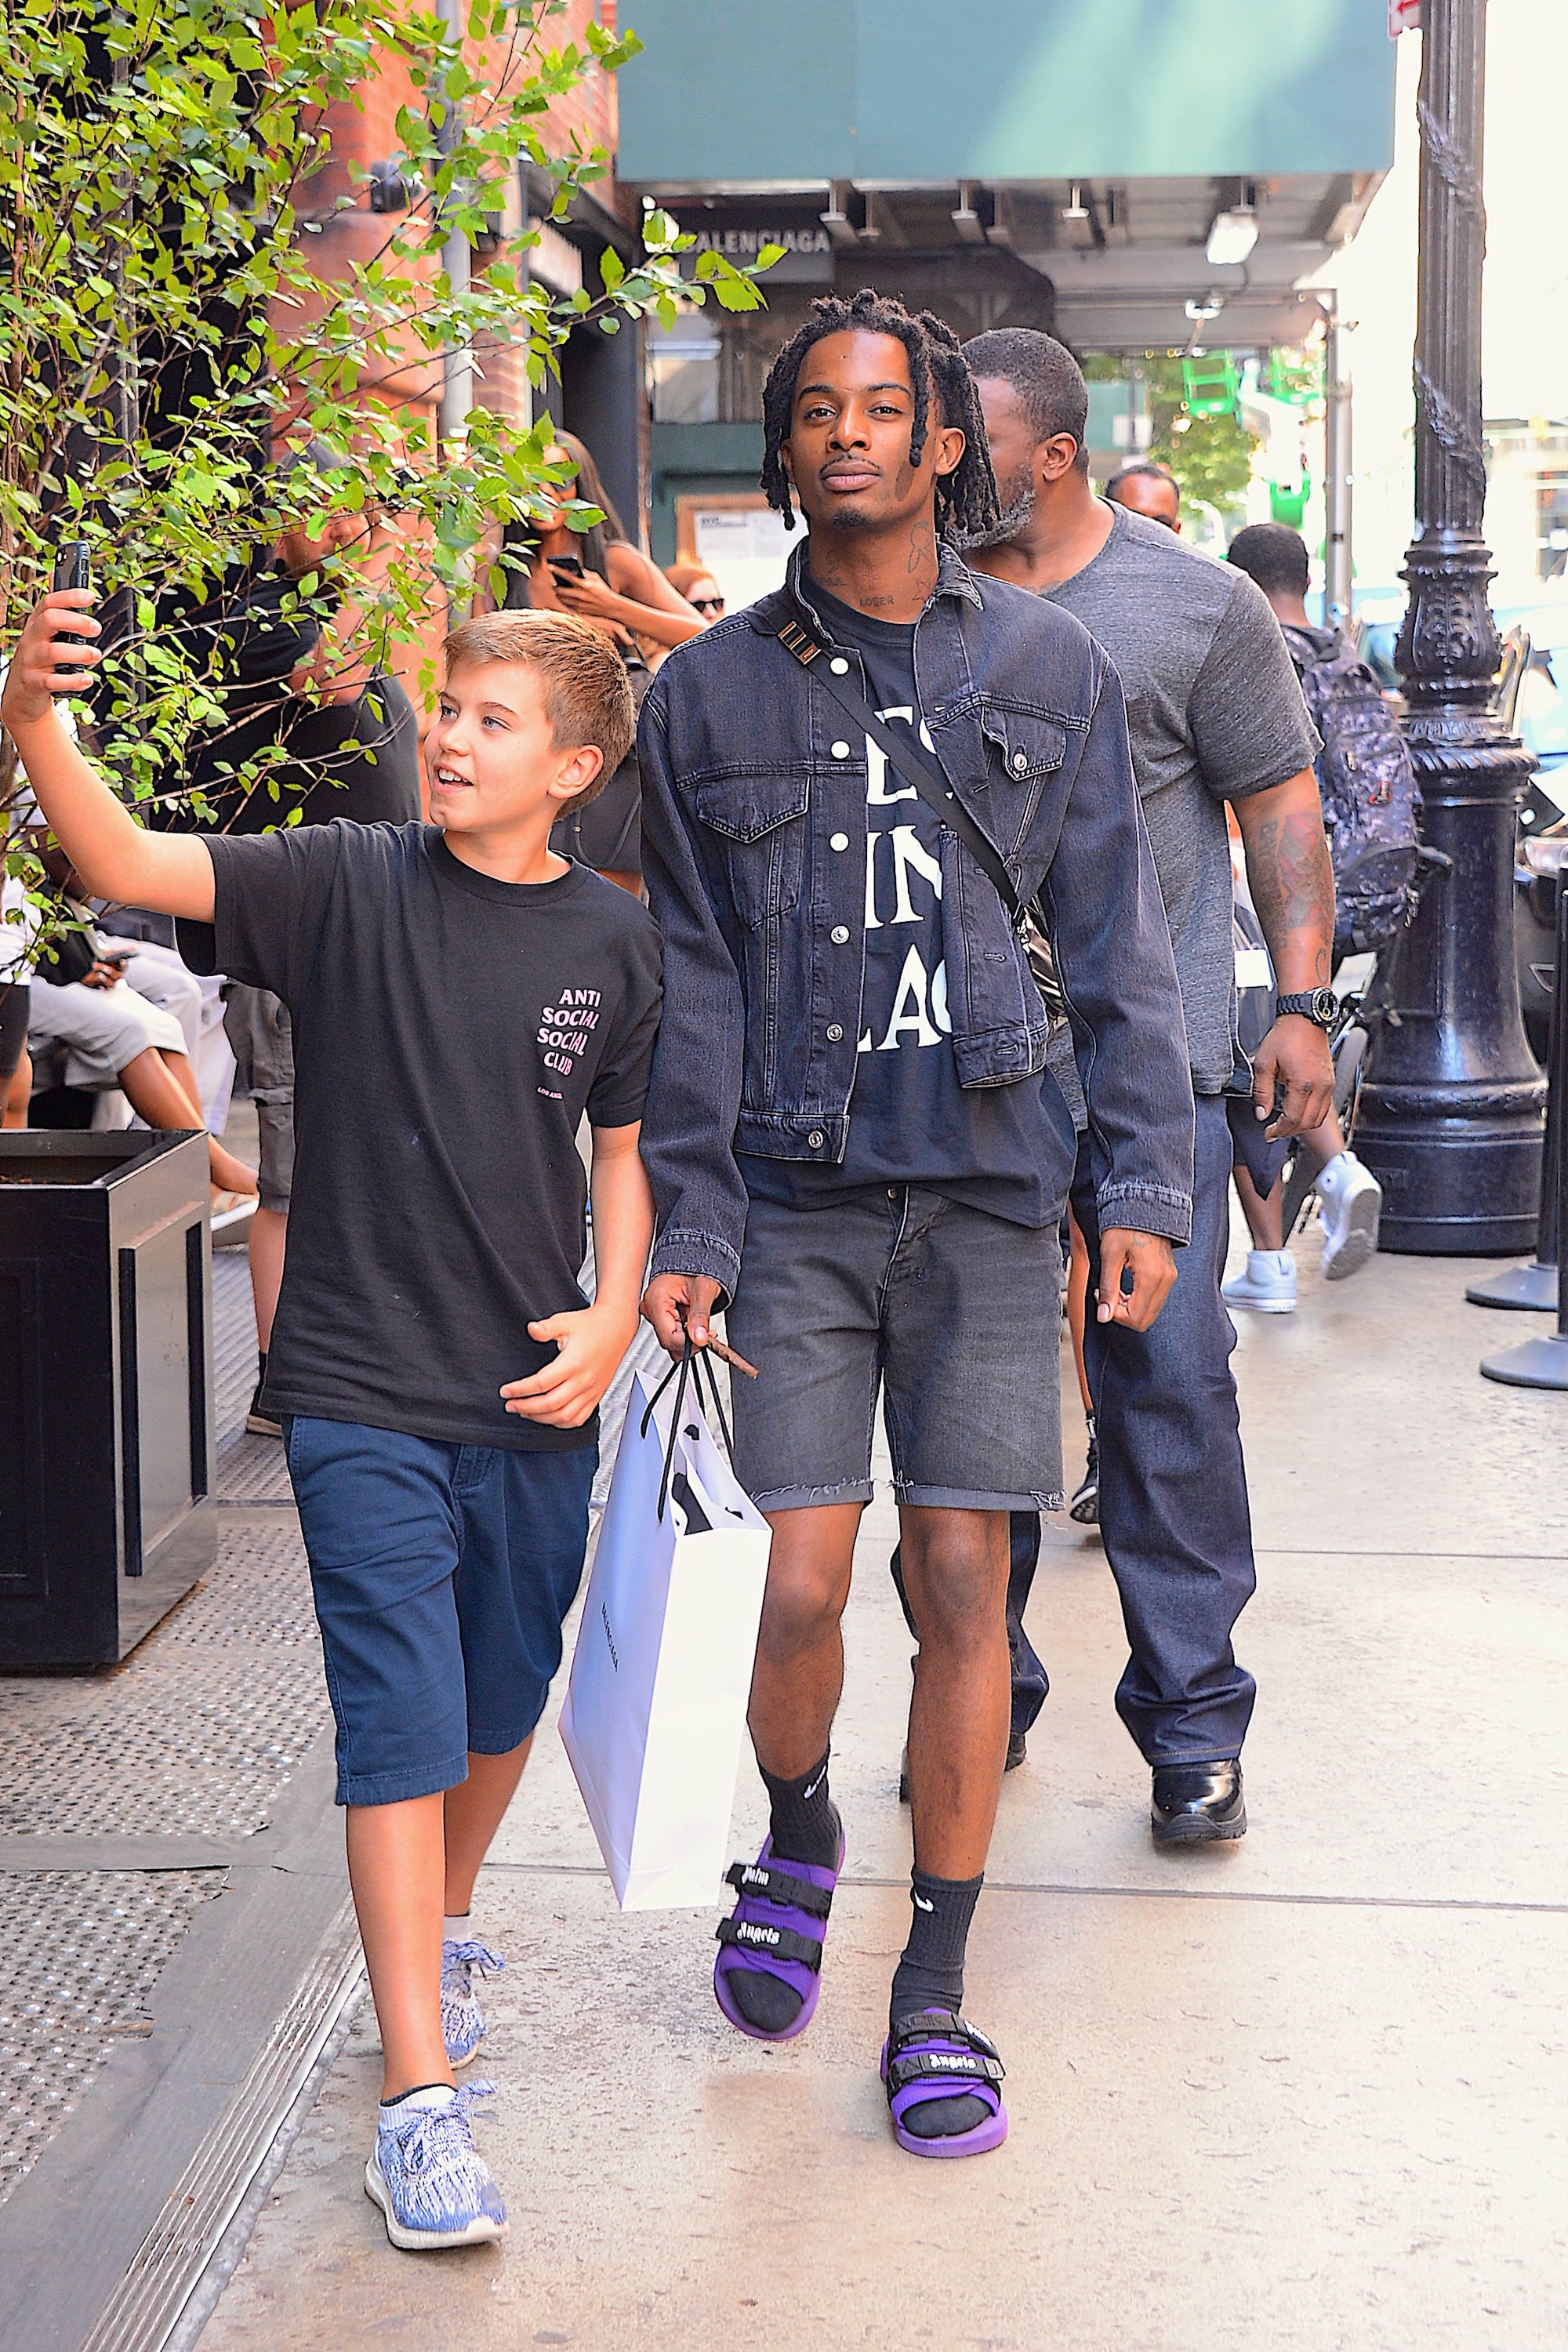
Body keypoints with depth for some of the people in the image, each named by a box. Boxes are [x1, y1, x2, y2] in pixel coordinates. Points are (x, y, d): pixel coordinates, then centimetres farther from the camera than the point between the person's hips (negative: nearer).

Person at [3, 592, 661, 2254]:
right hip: (363, 1391, -3)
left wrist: (616, 1315, -4)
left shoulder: (614, 942, 0)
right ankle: (417, 2093, -2)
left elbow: (626, 1148, 9)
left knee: (502, 1705, 18)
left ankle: (445, 1931, 47)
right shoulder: (347, 887, -7)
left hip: (535, 1399, 3)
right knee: (399, 1718, -7)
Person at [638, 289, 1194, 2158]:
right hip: (796, 1194, 0)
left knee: (962, 1580, -1)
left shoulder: (1045, 668, 7)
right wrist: (683, 1224, 1)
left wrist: (1142, 1184, 0)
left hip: (990, 1185, 0)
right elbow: (691, 984, 7)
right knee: (805, 1582, -5)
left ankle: (935, 1992, 13)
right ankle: (797, 1843, 29)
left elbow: (1115, 942, 7)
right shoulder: (709, 696, 6)